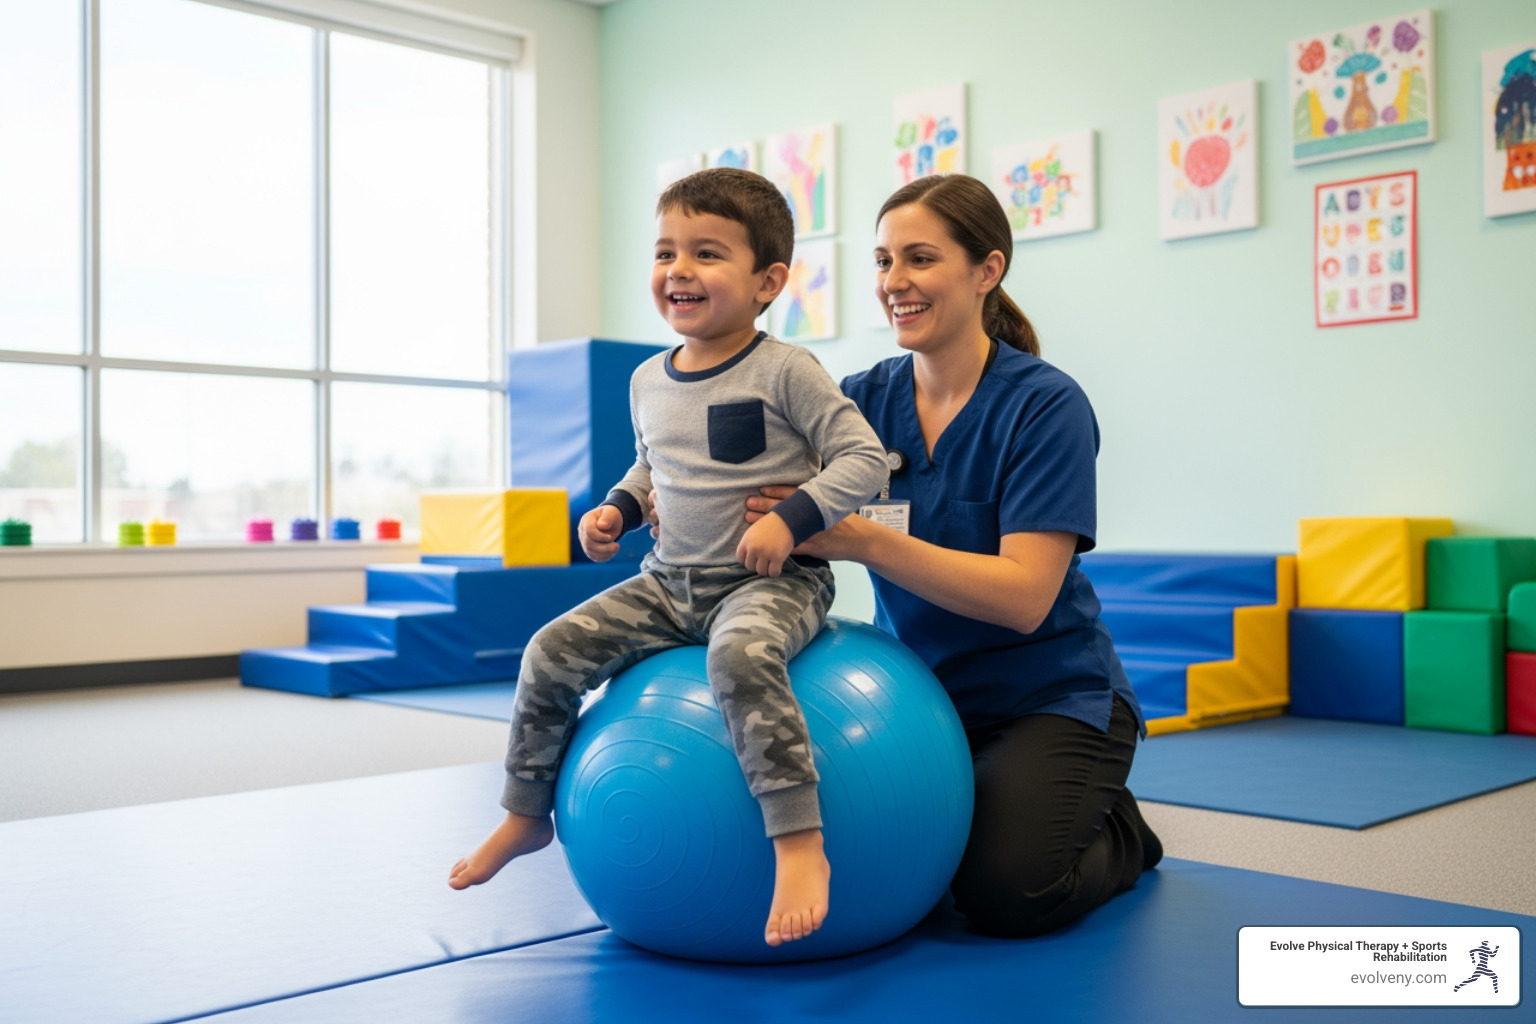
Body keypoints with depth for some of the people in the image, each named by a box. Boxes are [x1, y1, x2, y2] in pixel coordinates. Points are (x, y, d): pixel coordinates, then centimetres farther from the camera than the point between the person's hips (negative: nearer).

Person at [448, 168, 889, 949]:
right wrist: (617, 507, 8)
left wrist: (790, 519, -22)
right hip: (670, 581, 7)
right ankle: (526, 814, 17)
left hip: (771, 581, -7)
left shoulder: (783, 371, -11)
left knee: (741, 657, -39)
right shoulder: (648, 380, 9)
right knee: (553, 651, -3)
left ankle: (800, 843, -33)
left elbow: (863, 458, -12)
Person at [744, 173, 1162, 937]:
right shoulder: (864, 399, -1)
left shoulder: (1045, 406, -16)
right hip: (913, 691, 5)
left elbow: (1024, 596, -25)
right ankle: (957, 812, 16)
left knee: (1004, 894, -23)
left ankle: (1118, 833, 11)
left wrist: (862, 539, -36)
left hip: (1046, 698, -4)